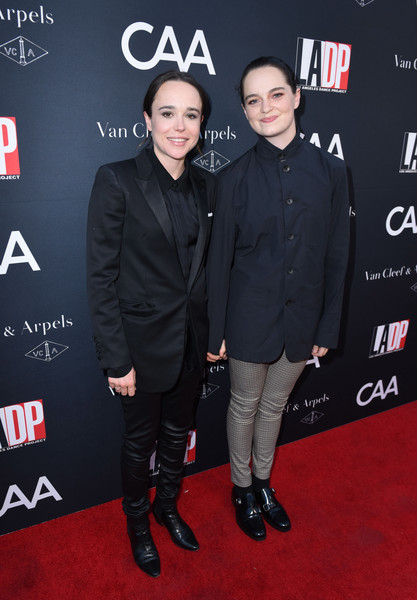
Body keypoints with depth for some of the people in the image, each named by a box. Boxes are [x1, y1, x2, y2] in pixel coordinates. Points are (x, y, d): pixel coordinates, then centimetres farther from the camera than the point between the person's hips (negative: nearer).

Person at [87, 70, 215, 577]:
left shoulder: (205, 185, 2)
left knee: (177, 432, 23)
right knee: (140, 440, 17)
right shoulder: (116, 180, -15)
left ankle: (168, 506, 51)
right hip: (143, 343, -5)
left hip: (192, 341, 5)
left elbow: (204, 263, 9)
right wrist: (116, 360, -15)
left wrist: (213, 331, 7)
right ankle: (138, 522, 46)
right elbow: (101, 277, -15)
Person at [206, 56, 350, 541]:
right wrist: (215, 332, -4)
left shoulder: (330, 170, -3)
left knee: (274, 405, 21)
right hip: (250, 315, -2)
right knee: (245, 406, 16)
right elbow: (219, 259, -5)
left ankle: (263, 482, 46)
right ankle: (242, 489, 41)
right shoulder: (235, 177, -8)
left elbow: (335, 257, 0)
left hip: (302, 315, 2)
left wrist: (328, 327, 1)